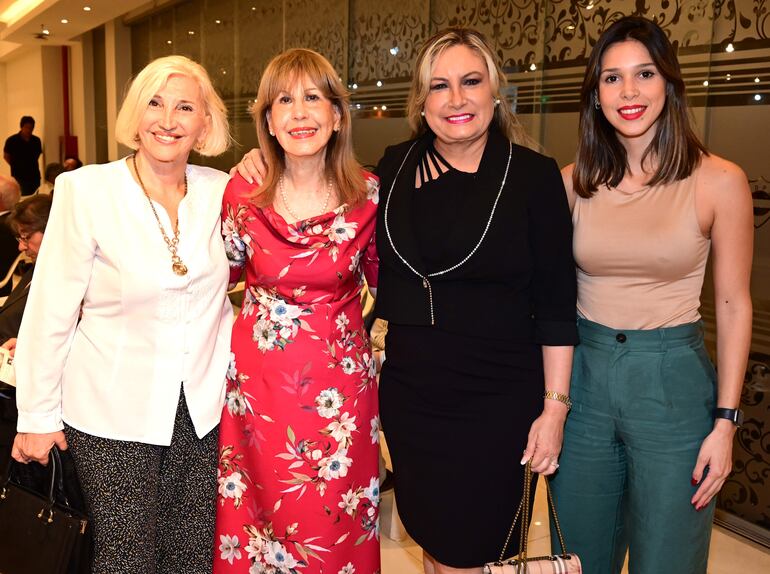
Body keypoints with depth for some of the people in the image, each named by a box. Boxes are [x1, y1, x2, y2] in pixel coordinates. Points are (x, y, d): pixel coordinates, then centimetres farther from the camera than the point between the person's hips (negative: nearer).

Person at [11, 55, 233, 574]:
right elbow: (50, 311, -6)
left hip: (202, 410, 3)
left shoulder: (221, 190, -1)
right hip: (114, 414, -3)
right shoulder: (86, 189, -10)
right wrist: (38, 416, -2)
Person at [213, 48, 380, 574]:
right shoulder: (243, 192, -8)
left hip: (339, 379, 0)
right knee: (260, 511, 17)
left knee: (335, 523, 14)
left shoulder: (368, 194, -10)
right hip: (259, 374, 1)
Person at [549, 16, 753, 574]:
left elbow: (733, 304, -2)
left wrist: (726, 422, -5)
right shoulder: (574, 182, 0)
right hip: (583, 376, 3)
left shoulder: (719, 181, -7)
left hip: (673, 381, -2)